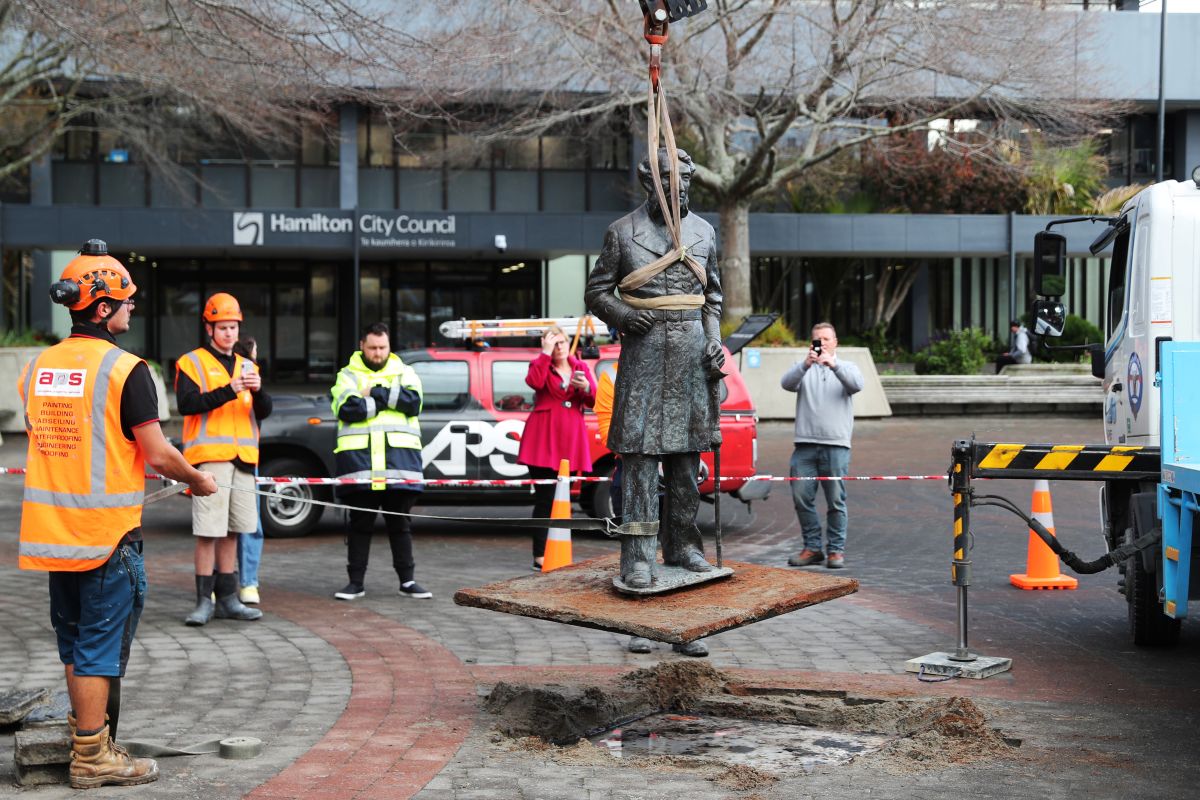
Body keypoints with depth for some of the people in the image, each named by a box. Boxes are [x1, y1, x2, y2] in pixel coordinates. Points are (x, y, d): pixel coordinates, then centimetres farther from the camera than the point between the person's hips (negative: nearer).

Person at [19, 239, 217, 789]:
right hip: (105, 531, -7)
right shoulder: (124, 369, -14)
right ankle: (93, 758, 7)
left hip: (51, 530, 7)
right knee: (101, 642, 1)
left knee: (74, 639, 18)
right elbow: (158, 455, -14)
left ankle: (85, 739, 28)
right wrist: (198, 481, 4)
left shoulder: (37, 368, 7)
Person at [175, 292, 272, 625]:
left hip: (243, 459, 5)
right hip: (209, 456, -5)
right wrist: (229, 390, -21)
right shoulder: (191, 363, 3)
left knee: (231, 532, 10)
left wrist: (257, 391, -13)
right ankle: (204, 601, -2)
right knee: (208, 532, -8)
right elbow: (187, 403, -13)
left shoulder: (248, 366, 19)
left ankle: (227, 599, 16)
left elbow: (264, 411, 9)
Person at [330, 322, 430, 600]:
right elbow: (347, 409, -11)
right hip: (359, 459, -1)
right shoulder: (348, 375, 8)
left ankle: (407, 581, 14)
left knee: (400, 523, 7)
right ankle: (356, 582, 12)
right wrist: (385, 401, -9)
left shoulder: (405, 372, 13)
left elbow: (413, 402, -7)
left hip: (399, 458, 1)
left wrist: (377, 393, -10)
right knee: (360, 523, 5)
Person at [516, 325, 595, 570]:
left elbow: (594, 401, 7)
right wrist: (546, 352, -16)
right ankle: (540, 556, -10)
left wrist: (586, 388, -13)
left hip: (570, 439, 4)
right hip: (543, 438, -4)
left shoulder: (580, 367, 14)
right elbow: (534, 382, -20)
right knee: (545, 499, -9)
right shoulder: (540, 364, 4)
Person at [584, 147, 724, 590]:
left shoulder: (703, 232, 12)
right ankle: (638, 557, -7)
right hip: (644, 348, -4)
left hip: (691, 350, 4)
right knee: (639, 450, -8)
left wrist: (714, 340, 6)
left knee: (686, 452, 8)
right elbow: (596, 292, 6)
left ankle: (681, 545, 19)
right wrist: (624, 316, -13)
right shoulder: (623, 232, 1)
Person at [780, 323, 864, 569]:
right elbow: (787, 383, -7)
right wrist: (805, 365, -26)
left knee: (836, 500, -2)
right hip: (805, 444, 2)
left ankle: (836, 549, 6)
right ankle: (812, 547, 10)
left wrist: (833, 365, -25)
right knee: (801, 497, 0)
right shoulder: (803, 368, 14)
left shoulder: (847, 367, 13)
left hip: (836, 445, -1)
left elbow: (856, 384, -9)